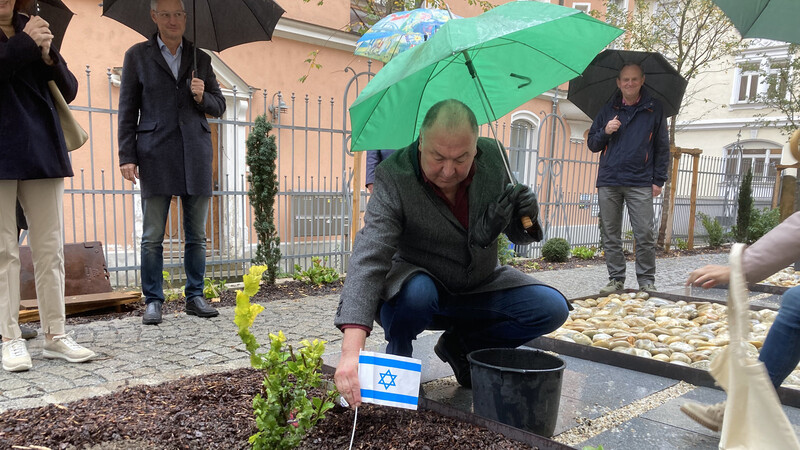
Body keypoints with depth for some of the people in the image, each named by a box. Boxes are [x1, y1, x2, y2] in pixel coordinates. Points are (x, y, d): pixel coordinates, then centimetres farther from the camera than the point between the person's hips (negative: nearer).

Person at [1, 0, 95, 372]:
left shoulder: (34, 30, 17)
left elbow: (69, 91, 11)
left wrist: (48, 57, -5)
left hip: (41, 151, 4)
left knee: (50, 249, 4)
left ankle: (55, 335, 11)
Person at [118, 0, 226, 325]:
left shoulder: (200, 59, 15)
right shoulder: (137, 55, 9)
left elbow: (219, 106, 18)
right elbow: (127, 110, 5)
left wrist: (202, 97, -5)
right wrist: (127, 157, -3)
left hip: (195, 154, 2)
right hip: (155, 155, -2)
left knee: (197, 234, 5)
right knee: (152, 235, -1)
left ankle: (195, 297, 14)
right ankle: (153, 301, 9)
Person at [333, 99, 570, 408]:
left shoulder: (493, 157, -12)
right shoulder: (393, 178, -25)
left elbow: (518, 236, 0)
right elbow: (369, 258, -37)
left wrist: (527, 215, -26)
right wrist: (352, 349, -49)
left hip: (480, 287, 4)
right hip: (420, 282, -4)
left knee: (553, 309, -13)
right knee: (416, 291, -38)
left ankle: (460, 346, 8)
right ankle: (397, 360, -4)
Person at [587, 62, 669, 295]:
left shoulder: (654, 110, 8)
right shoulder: (608, 110, 14)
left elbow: (662, 147, 9)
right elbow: (592, 144, 16)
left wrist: (659, 180, 2)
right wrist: (605, 132, -5)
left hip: (640, 184, -2)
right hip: (608, 182, 3)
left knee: (644, 235, -5)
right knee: (611, 236, 5)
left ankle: (646, 281, 5)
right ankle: (616, 279, 13)